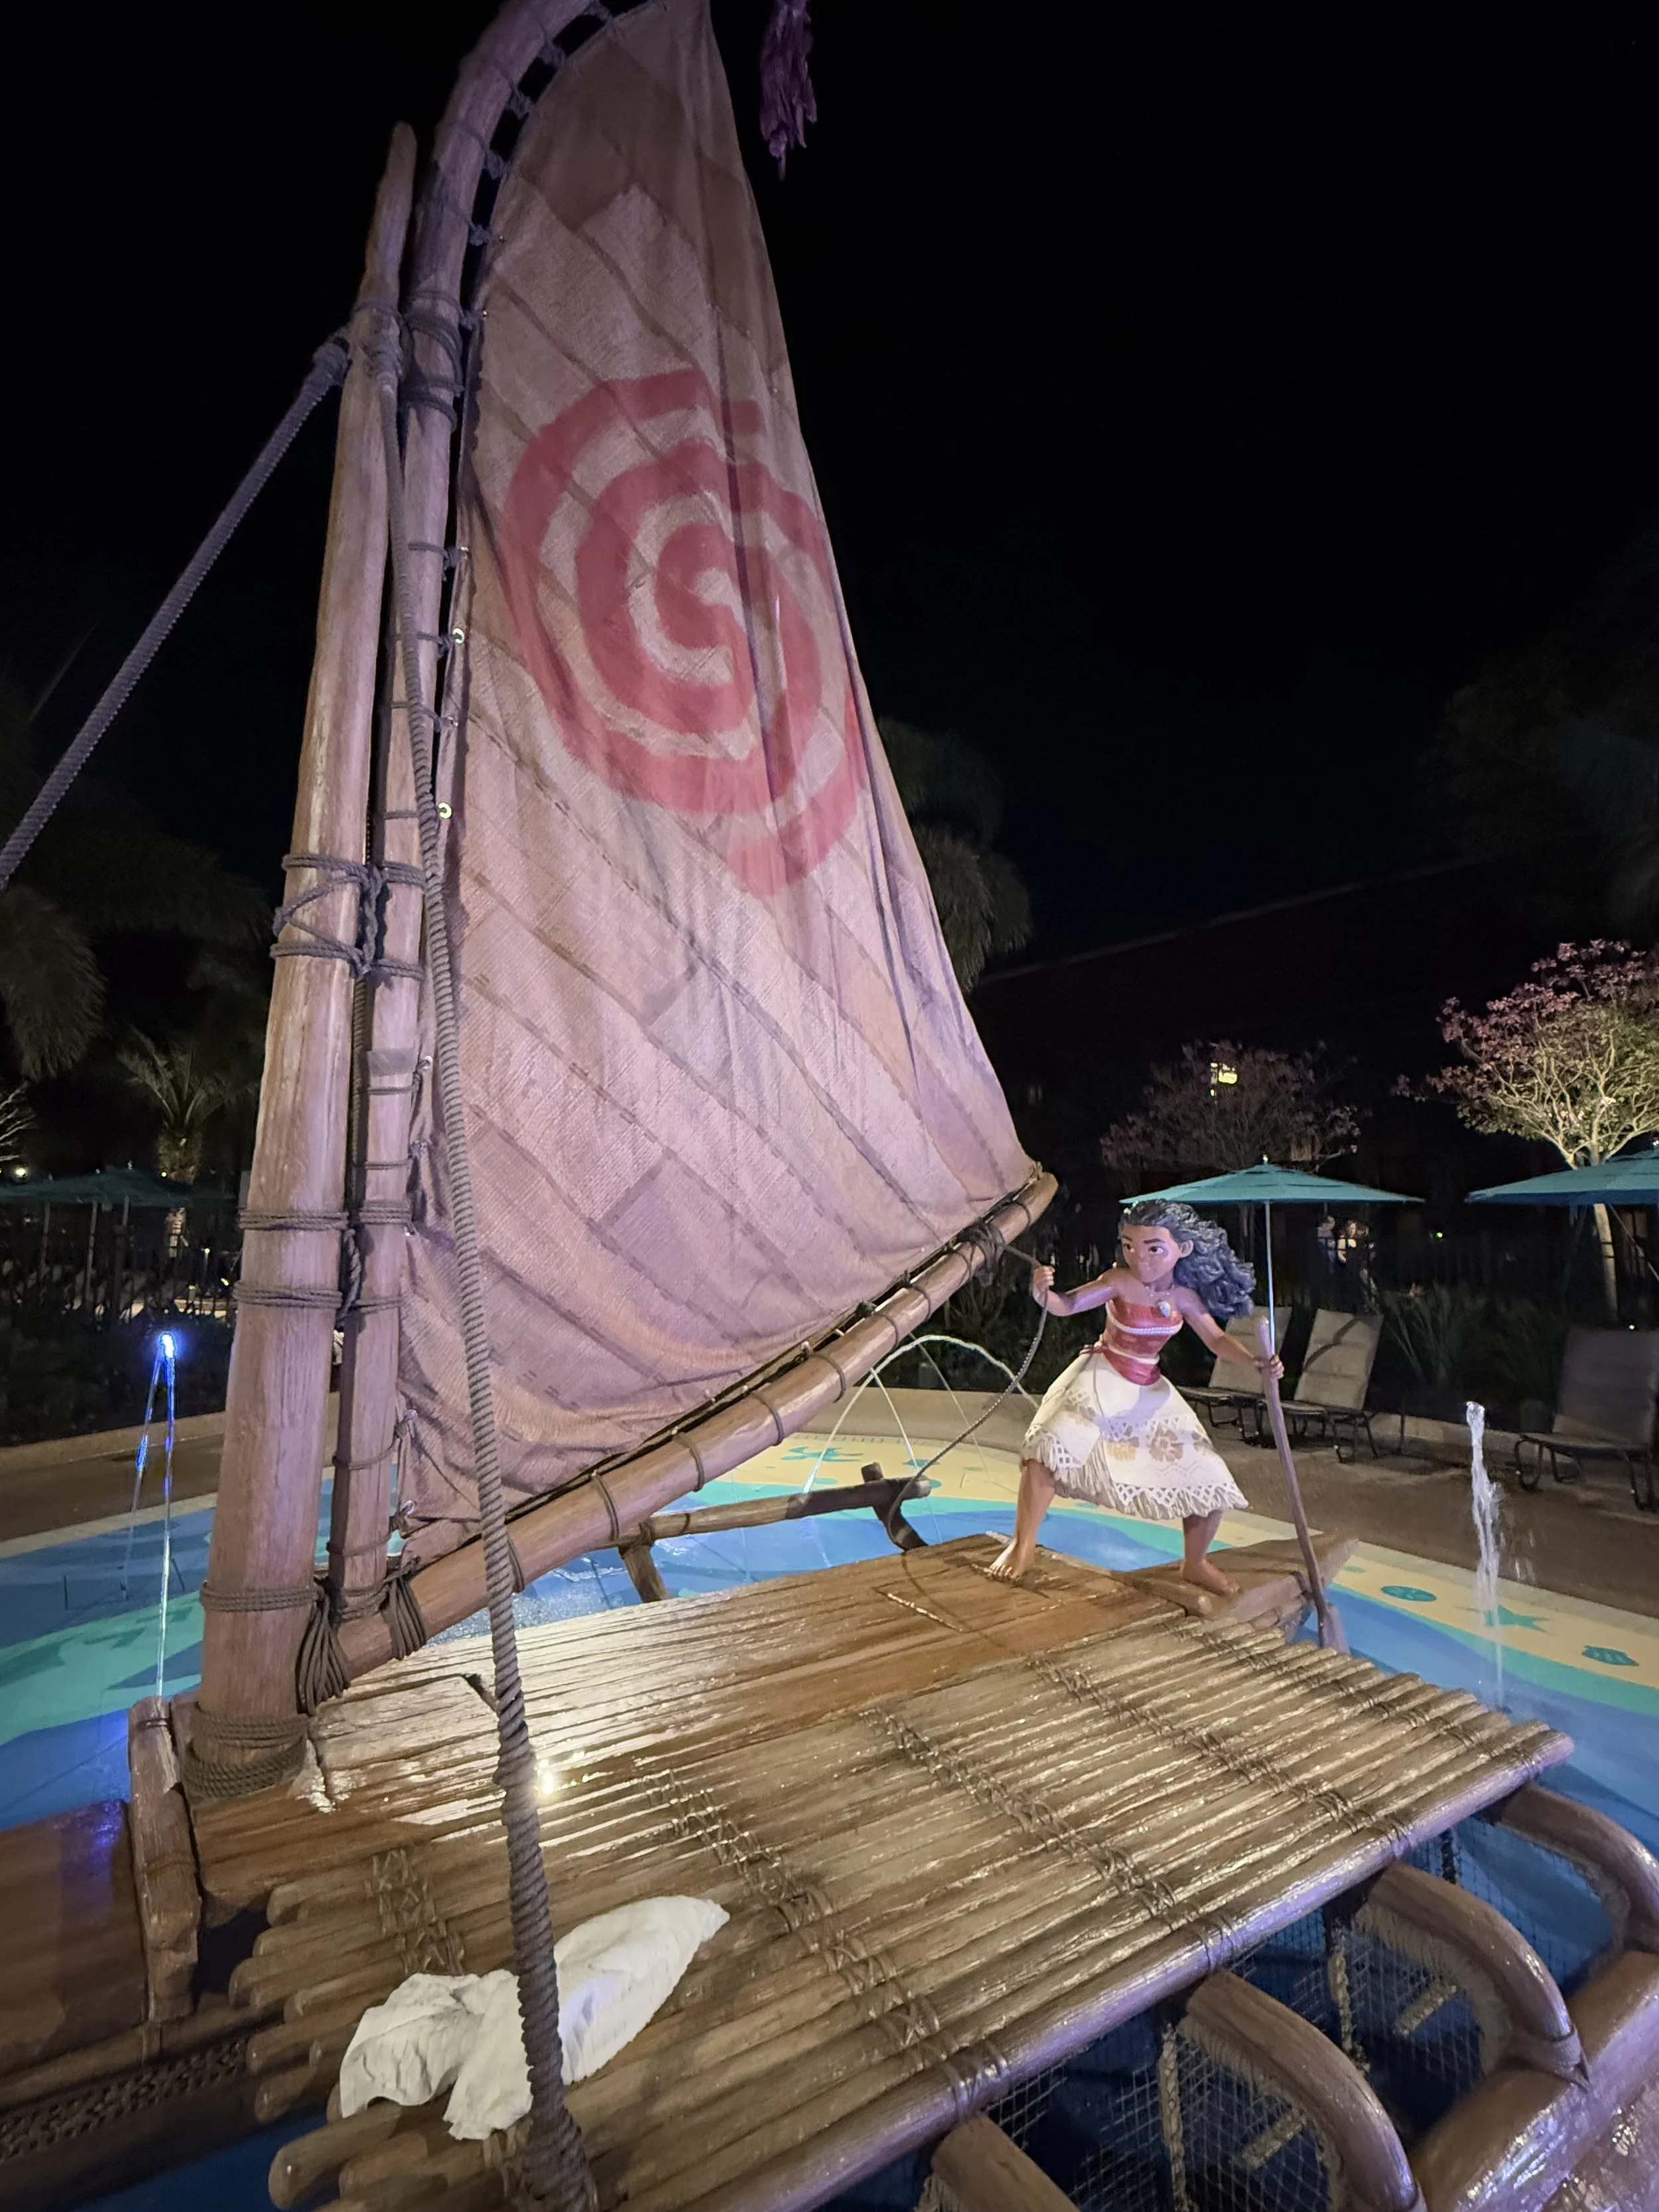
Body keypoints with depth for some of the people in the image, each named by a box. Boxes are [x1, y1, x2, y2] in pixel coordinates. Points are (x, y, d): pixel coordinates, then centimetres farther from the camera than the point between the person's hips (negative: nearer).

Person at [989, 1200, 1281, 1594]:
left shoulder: (1184, 1298, -6)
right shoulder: (1119, 1282, -17)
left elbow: (1218, 1340, 1)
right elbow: (1068, 1304, -23)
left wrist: (1256, 1362, -18)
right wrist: (1043, 1293, -45)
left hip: (1149, 1390, 4)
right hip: (1102, 1377, -4)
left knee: (1209, 1480, 3)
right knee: (1050, 1447, -28)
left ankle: (1194, 1564, 32)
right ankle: (1023, 1544, -8)